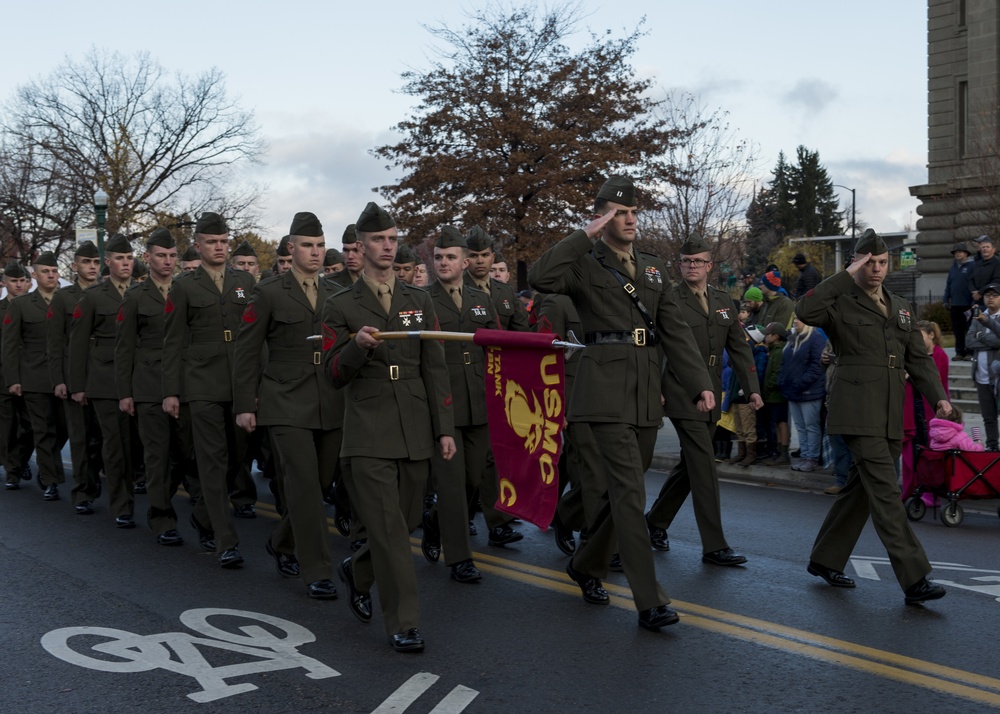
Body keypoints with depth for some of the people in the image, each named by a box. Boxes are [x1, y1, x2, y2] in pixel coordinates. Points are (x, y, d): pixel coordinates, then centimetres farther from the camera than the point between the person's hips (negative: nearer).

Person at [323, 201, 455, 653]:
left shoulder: (420, 301, 12)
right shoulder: (340, 307, 4)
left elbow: (434, 368, 10)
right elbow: (334, 374, 0)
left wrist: (445, 428, 4)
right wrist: (357, 346, -21)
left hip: (415, 434, 4)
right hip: (369, 434, -4)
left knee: (407, 520, 12)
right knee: (388, 528, -7)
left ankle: (357, 572, 40)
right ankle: (403, 623, 2)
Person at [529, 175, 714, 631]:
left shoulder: (654, 268, 18)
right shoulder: (585, 263, 0)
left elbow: (675, 332, 14)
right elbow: (540, 278, -22)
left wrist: (699, 384, 4)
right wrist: (586, 236, -16)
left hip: (647, 392, 7)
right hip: (606, 387, -6)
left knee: (620, 490, 13)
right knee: (629, 492, -11)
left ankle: (586, 566, 34)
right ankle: (649, 602, -8)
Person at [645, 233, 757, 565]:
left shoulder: (724, 301, 12)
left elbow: (739, 347, 12)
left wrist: (752, 387, 4)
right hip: (681, 394, -7)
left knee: (690, 464, 14)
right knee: (704, 467, -9)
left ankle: (656, 521, 32)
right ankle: (713, 546, -4)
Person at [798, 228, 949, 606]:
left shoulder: (901, 308, 19)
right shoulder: (841, 303, -2)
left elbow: (919, 358, 16)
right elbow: (805, 310, -23)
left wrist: (938, 395, 1)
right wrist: (847, 275, -17)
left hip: (891, 413, 7)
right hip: (858, 409, -7)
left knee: (863, 488, 12)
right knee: (885, 493, -12)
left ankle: (825, 560, 26)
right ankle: (914, 580, -13)